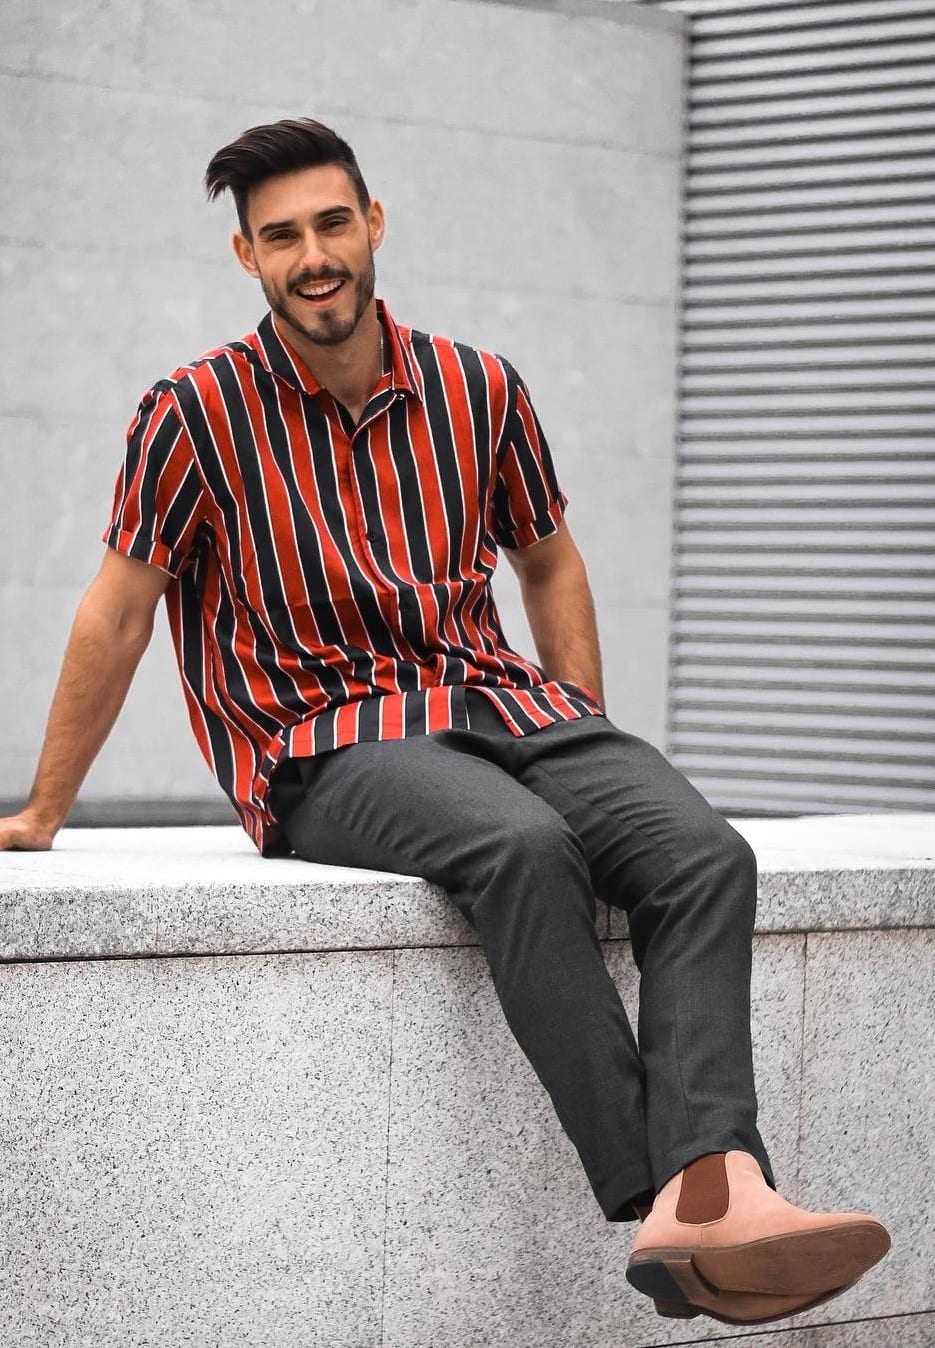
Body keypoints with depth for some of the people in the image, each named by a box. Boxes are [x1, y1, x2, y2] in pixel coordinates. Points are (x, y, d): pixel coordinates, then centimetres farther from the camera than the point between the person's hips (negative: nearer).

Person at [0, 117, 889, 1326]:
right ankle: (654, 1203, -40)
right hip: (325, 748, -4)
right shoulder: (199, 411, -3)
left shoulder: (481, 390, 9)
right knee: (523, 848, -37)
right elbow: (116, 616, 4)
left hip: (498, 702, 5)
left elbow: (549, 562, 23)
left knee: (703, 855, -26)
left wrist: (593, 757, 15)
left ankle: (714, 1198, -45)